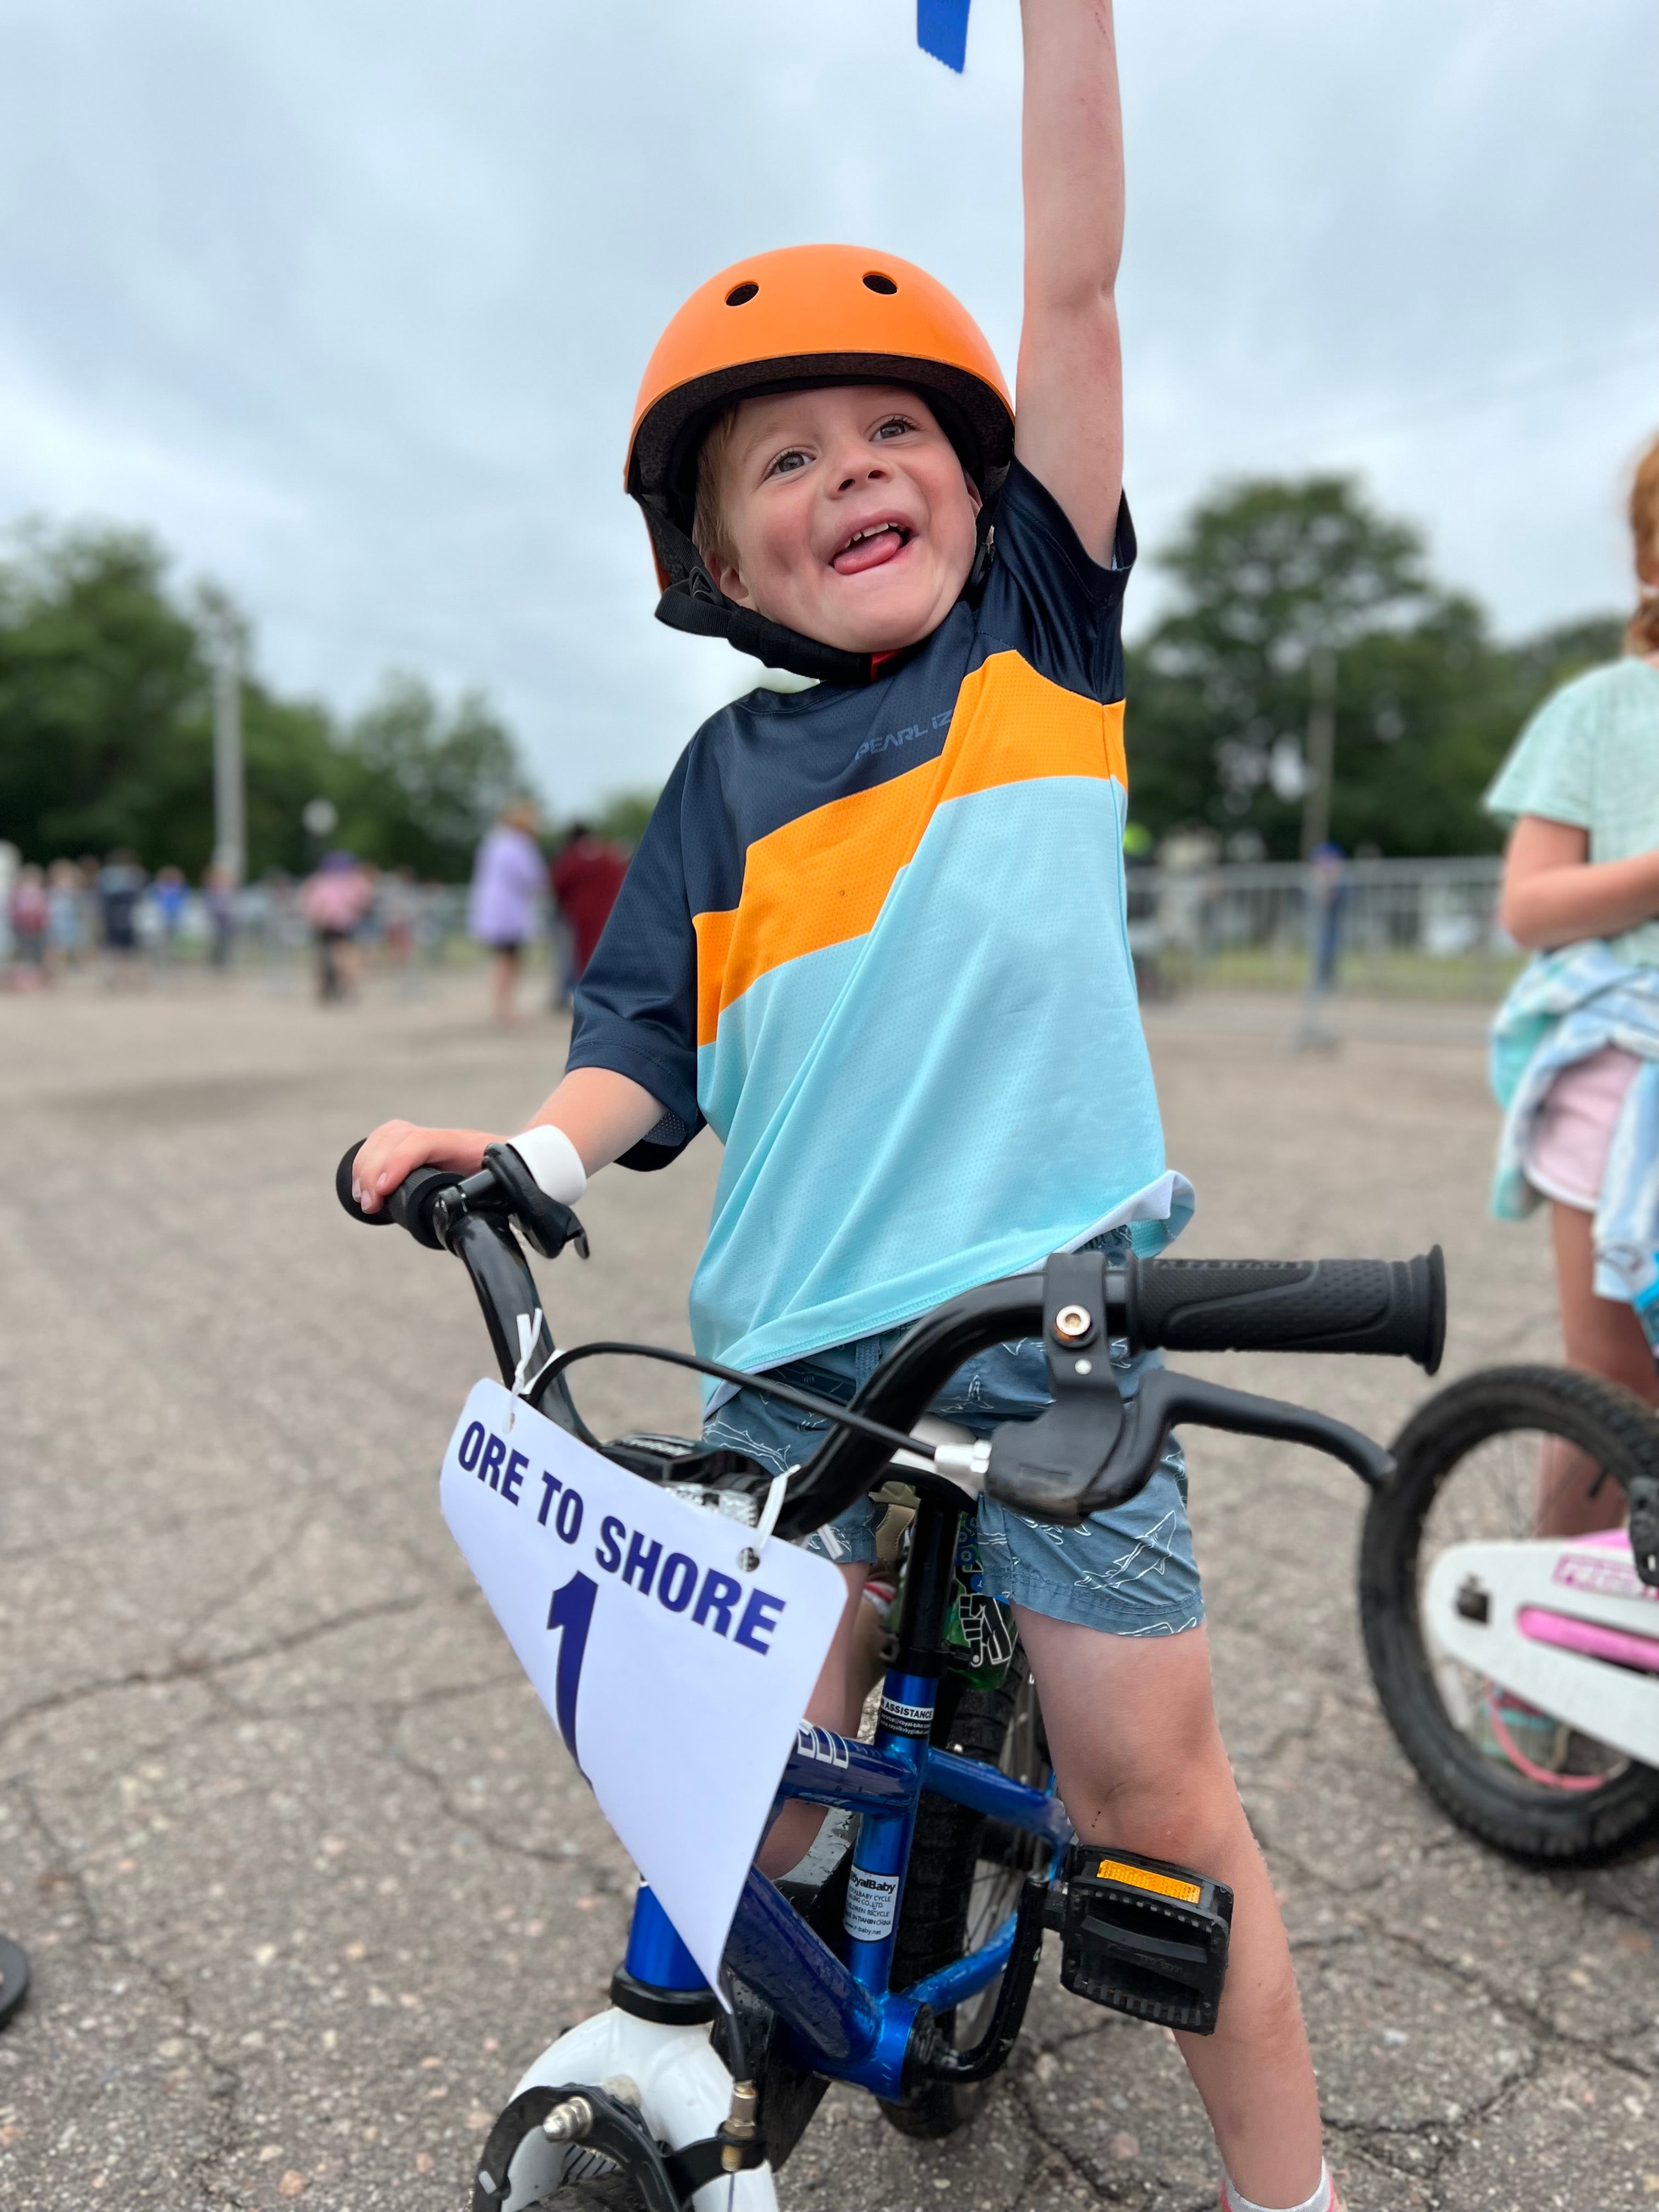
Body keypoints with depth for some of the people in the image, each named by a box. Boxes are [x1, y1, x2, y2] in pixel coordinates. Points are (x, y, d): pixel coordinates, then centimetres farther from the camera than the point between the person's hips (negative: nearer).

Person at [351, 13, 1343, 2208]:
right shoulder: (728, 779, 8)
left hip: (1050, 1312, -1)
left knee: (1153, 1795, 7)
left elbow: (1075, 285, 3)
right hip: (796, 1345, 2)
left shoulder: (1041, 643, 7)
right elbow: (646, 1040, 4)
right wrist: (534, 1146, -14)